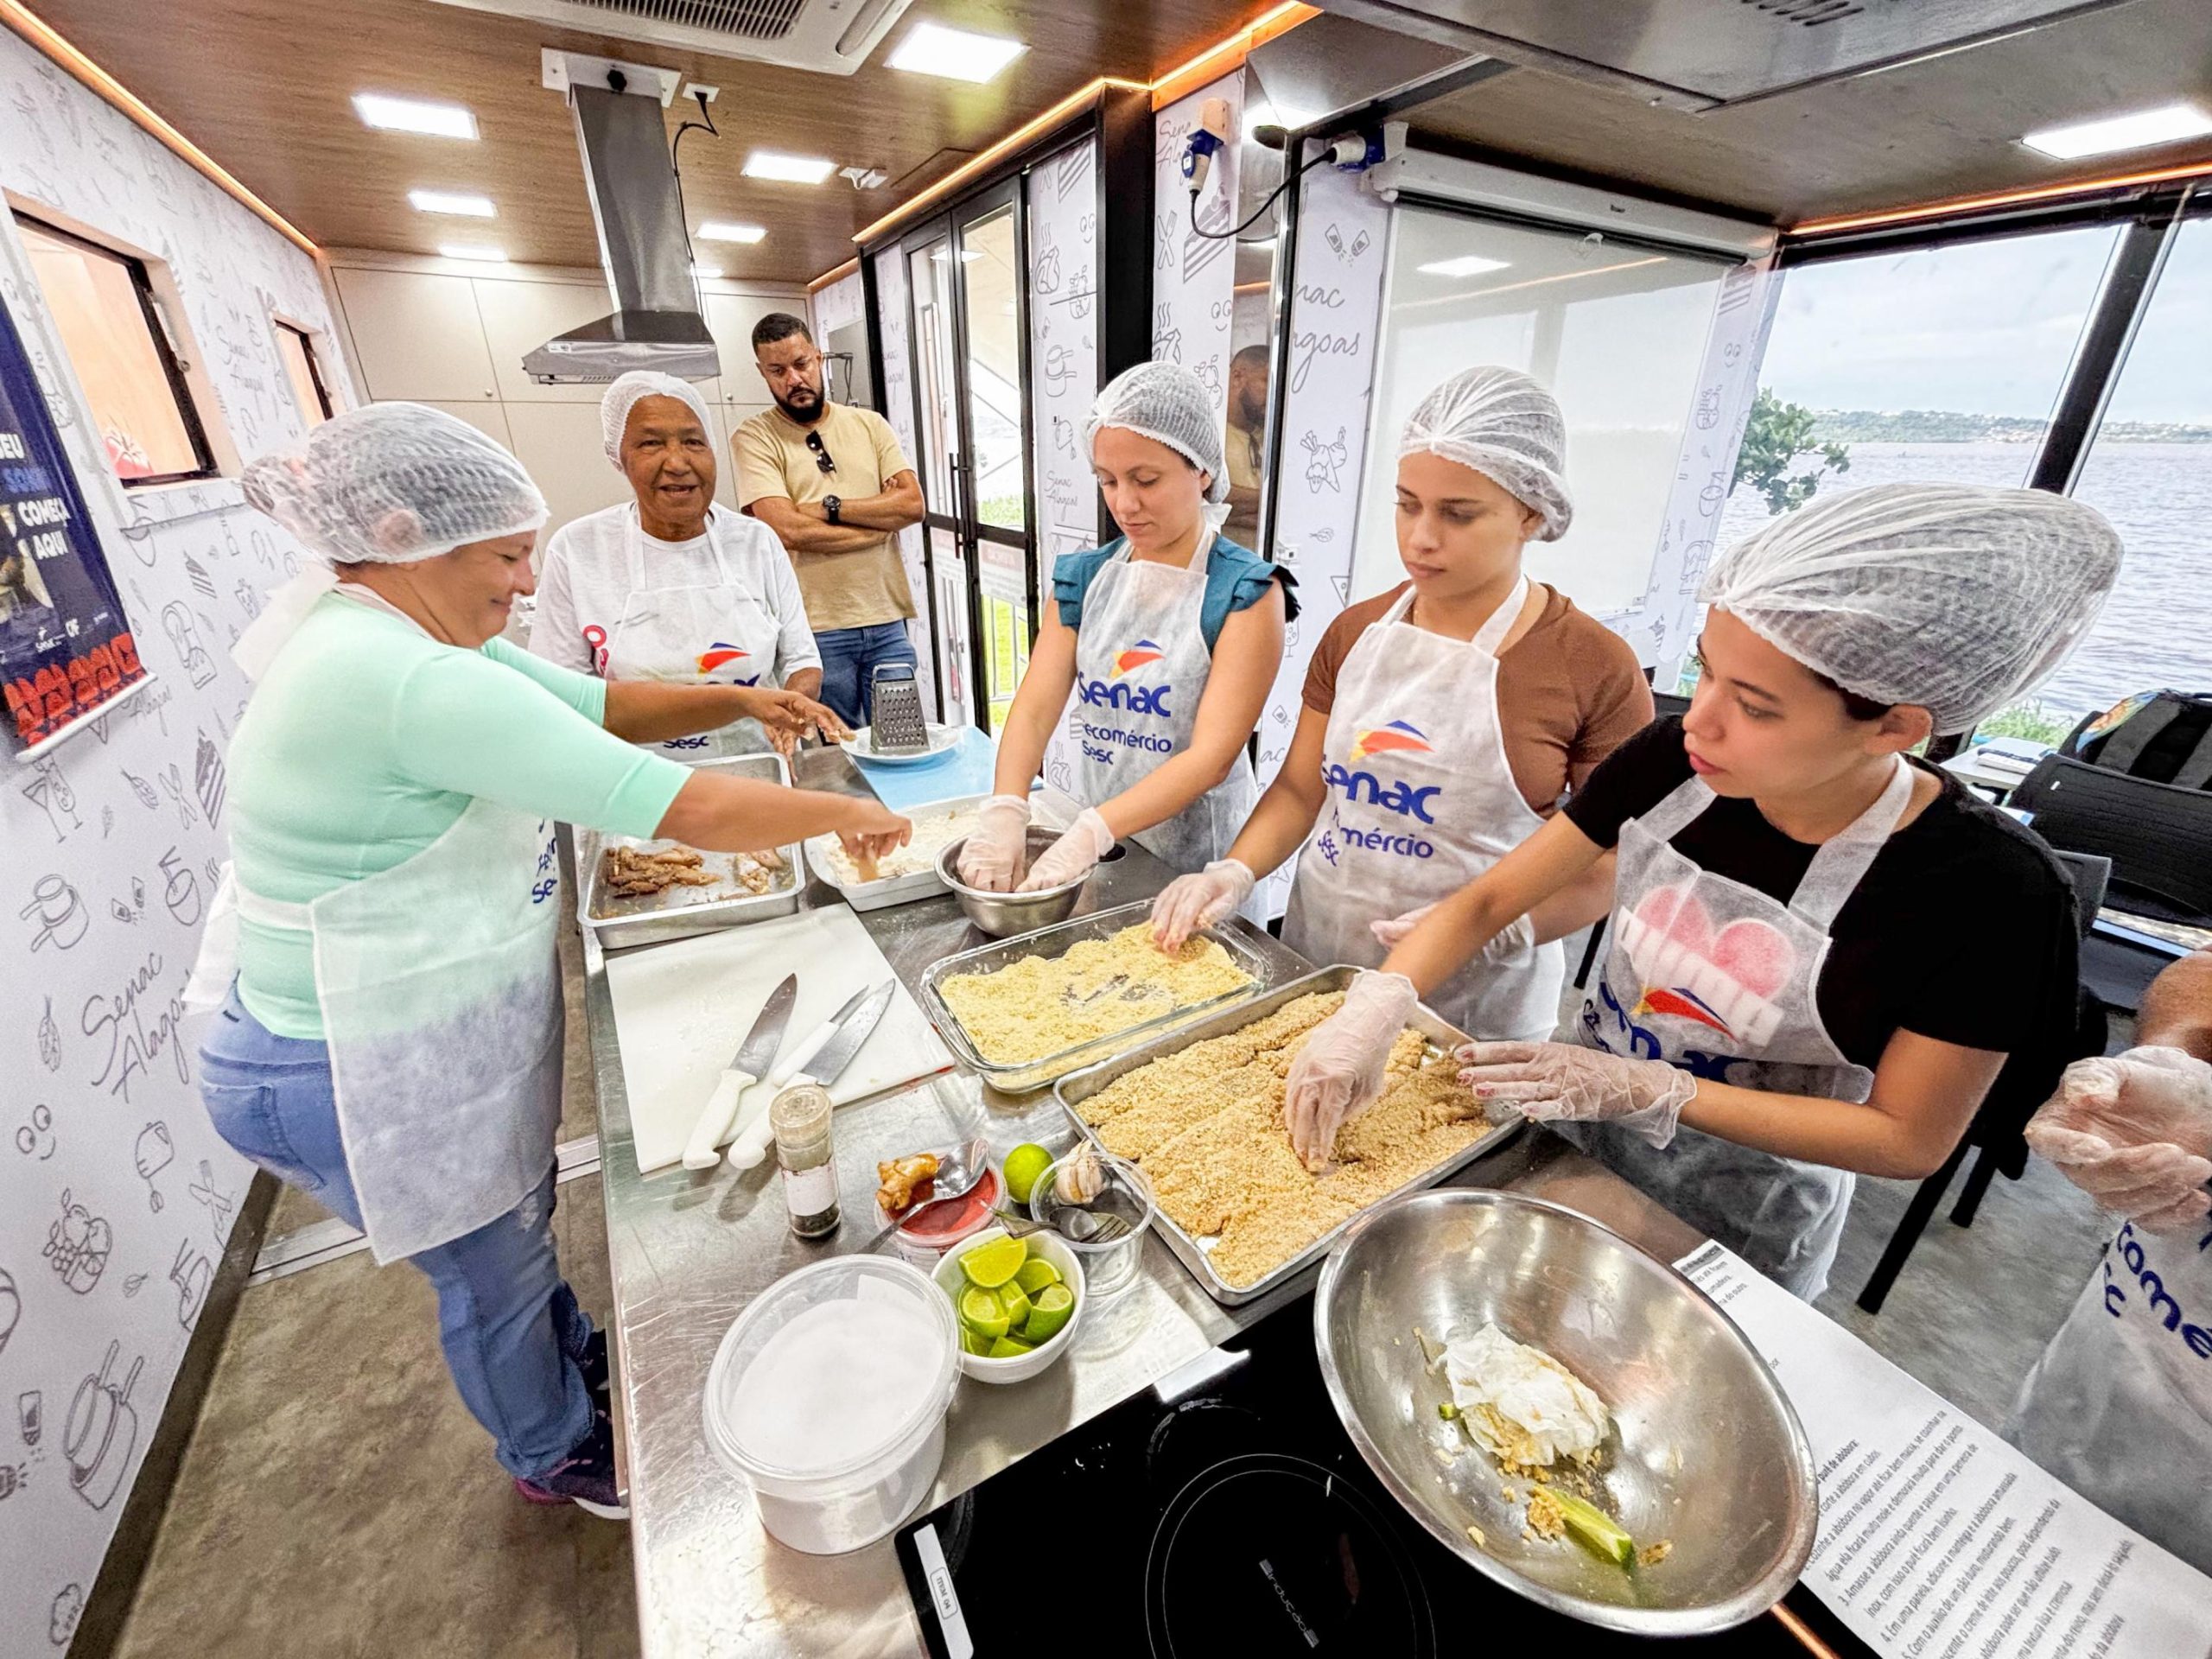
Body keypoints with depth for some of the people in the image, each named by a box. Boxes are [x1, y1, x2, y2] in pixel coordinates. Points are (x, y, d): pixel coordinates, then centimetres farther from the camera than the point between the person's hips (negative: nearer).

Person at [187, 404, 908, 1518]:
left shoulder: (402, 638, 0)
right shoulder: (407, 681, -33)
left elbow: (596, 705, 6)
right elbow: (683, 808, -34)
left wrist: (737, 701, -7)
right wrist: (844, 814, -21)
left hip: (433, 1029, 9)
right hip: (365, 1075, -9)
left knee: (518, 1220, 29)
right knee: (494, 1270, 17)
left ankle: (579, 1360, 56)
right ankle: (553, 1455, 46)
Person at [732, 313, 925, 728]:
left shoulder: (870, 425, 11)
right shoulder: (754, 438, 1)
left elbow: (913, 504, -1)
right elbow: (788, 530, -13)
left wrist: (830, 508, -9)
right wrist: (880, 518, -5)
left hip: (888, 622, 3)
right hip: (818, 631, -3)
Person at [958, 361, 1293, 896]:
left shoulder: (1247, 592, -12)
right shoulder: (1082, 578, 2)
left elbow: (1211, 756, -21)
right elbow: (1034, 706, -8)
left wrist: (1094, 831, -30)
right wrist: (1004, 810, -26)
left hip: (1193, 856, -4)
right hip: (1082, 835, 4)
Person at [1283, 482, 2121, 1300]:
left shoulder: (1988, 888, -25)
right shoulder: (1672, 758, -19)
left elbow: (1910, 1139, -18)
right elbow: (1487, 899, -16)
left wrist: (1645, 1090, -30)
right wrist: (1373, 1010, -32)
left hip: (1740, 1222, -2)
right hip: (1570, 1128, 3)